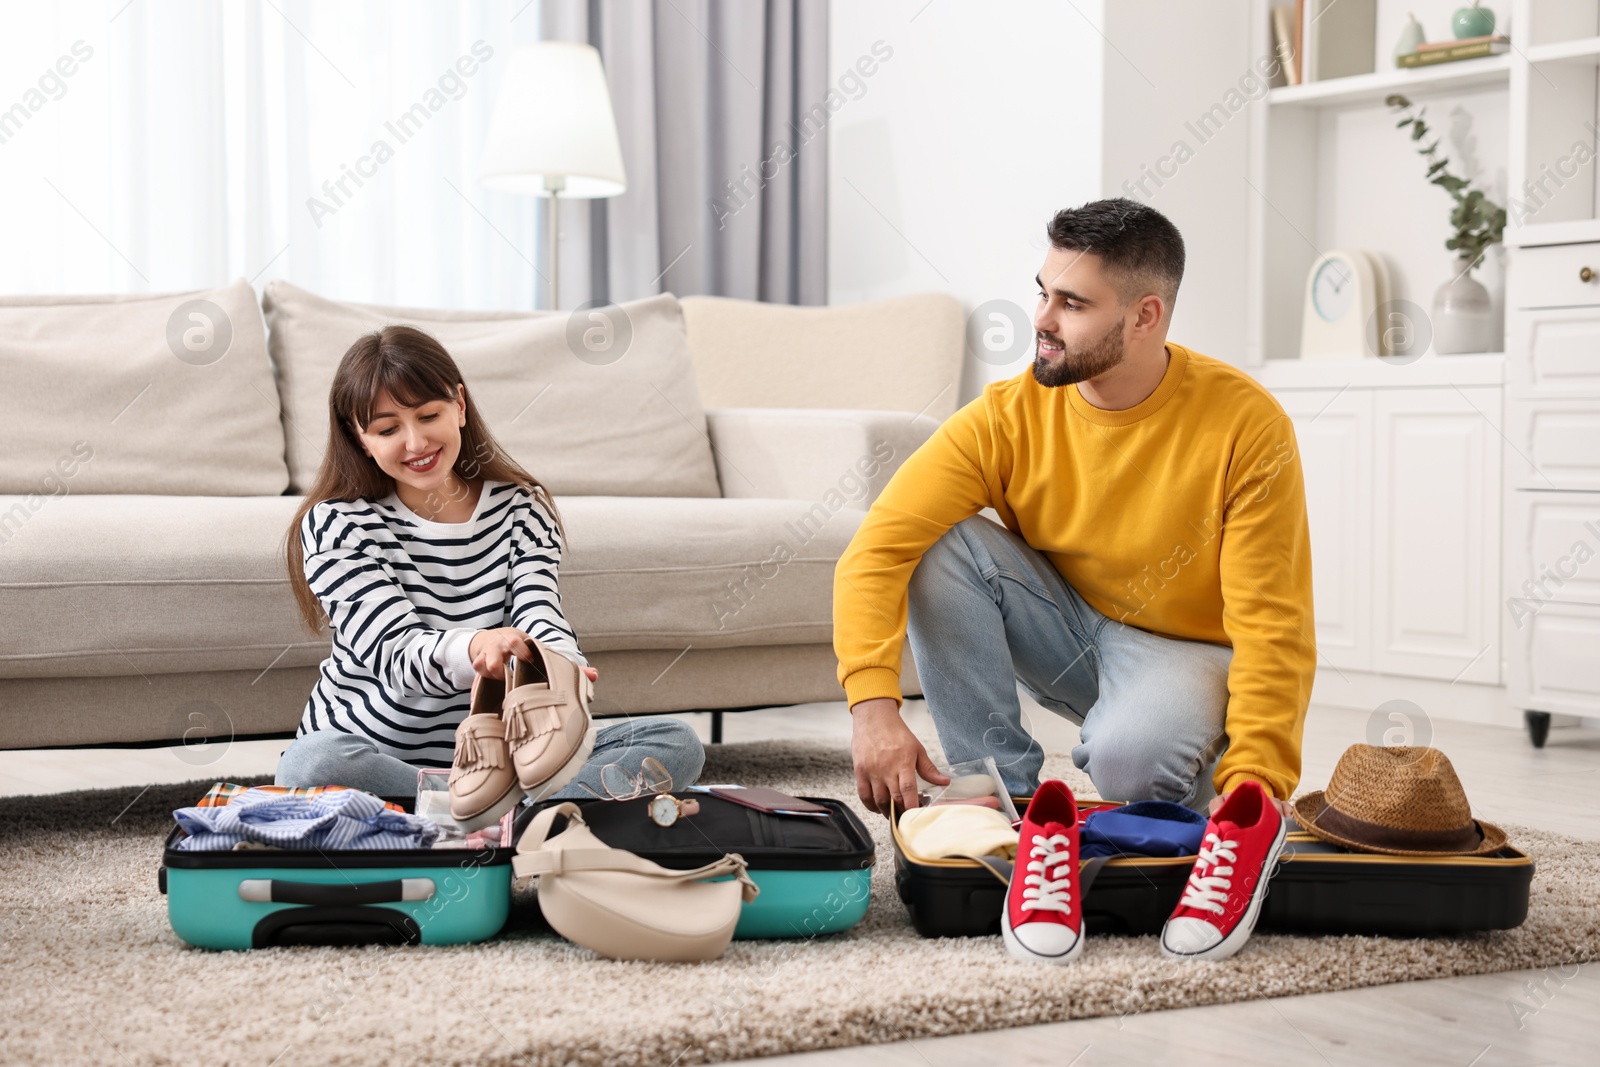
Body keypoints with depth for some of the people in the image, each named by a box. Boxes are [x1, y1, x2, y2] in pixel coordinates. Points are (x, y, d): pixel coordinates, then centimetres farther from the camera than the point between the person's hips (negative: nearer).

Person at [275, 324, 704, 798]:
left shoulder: (519, 506, 7)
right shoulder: (337, 525, -4)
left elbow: (539, 616, -8)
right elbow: (396, 653, -17)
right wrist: (474, 648, -42)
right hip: (372, 752, -3)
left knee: (677, 743, -15)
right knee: (310, 763, -38)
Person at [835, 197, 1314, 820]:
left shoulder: (1247, 425, -20)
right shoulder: (1008, 416, -14)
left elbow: (1271, 626, -20)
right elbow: (876, 550, -22)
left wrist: (1252, 781, -32)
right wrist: (873, 705, -37)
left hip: (1188, 651, -3)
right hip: (1070, 632, 4)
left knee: (1129, 757, -36)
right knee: (941, 546, -22)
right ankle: (1003, 788, -12)